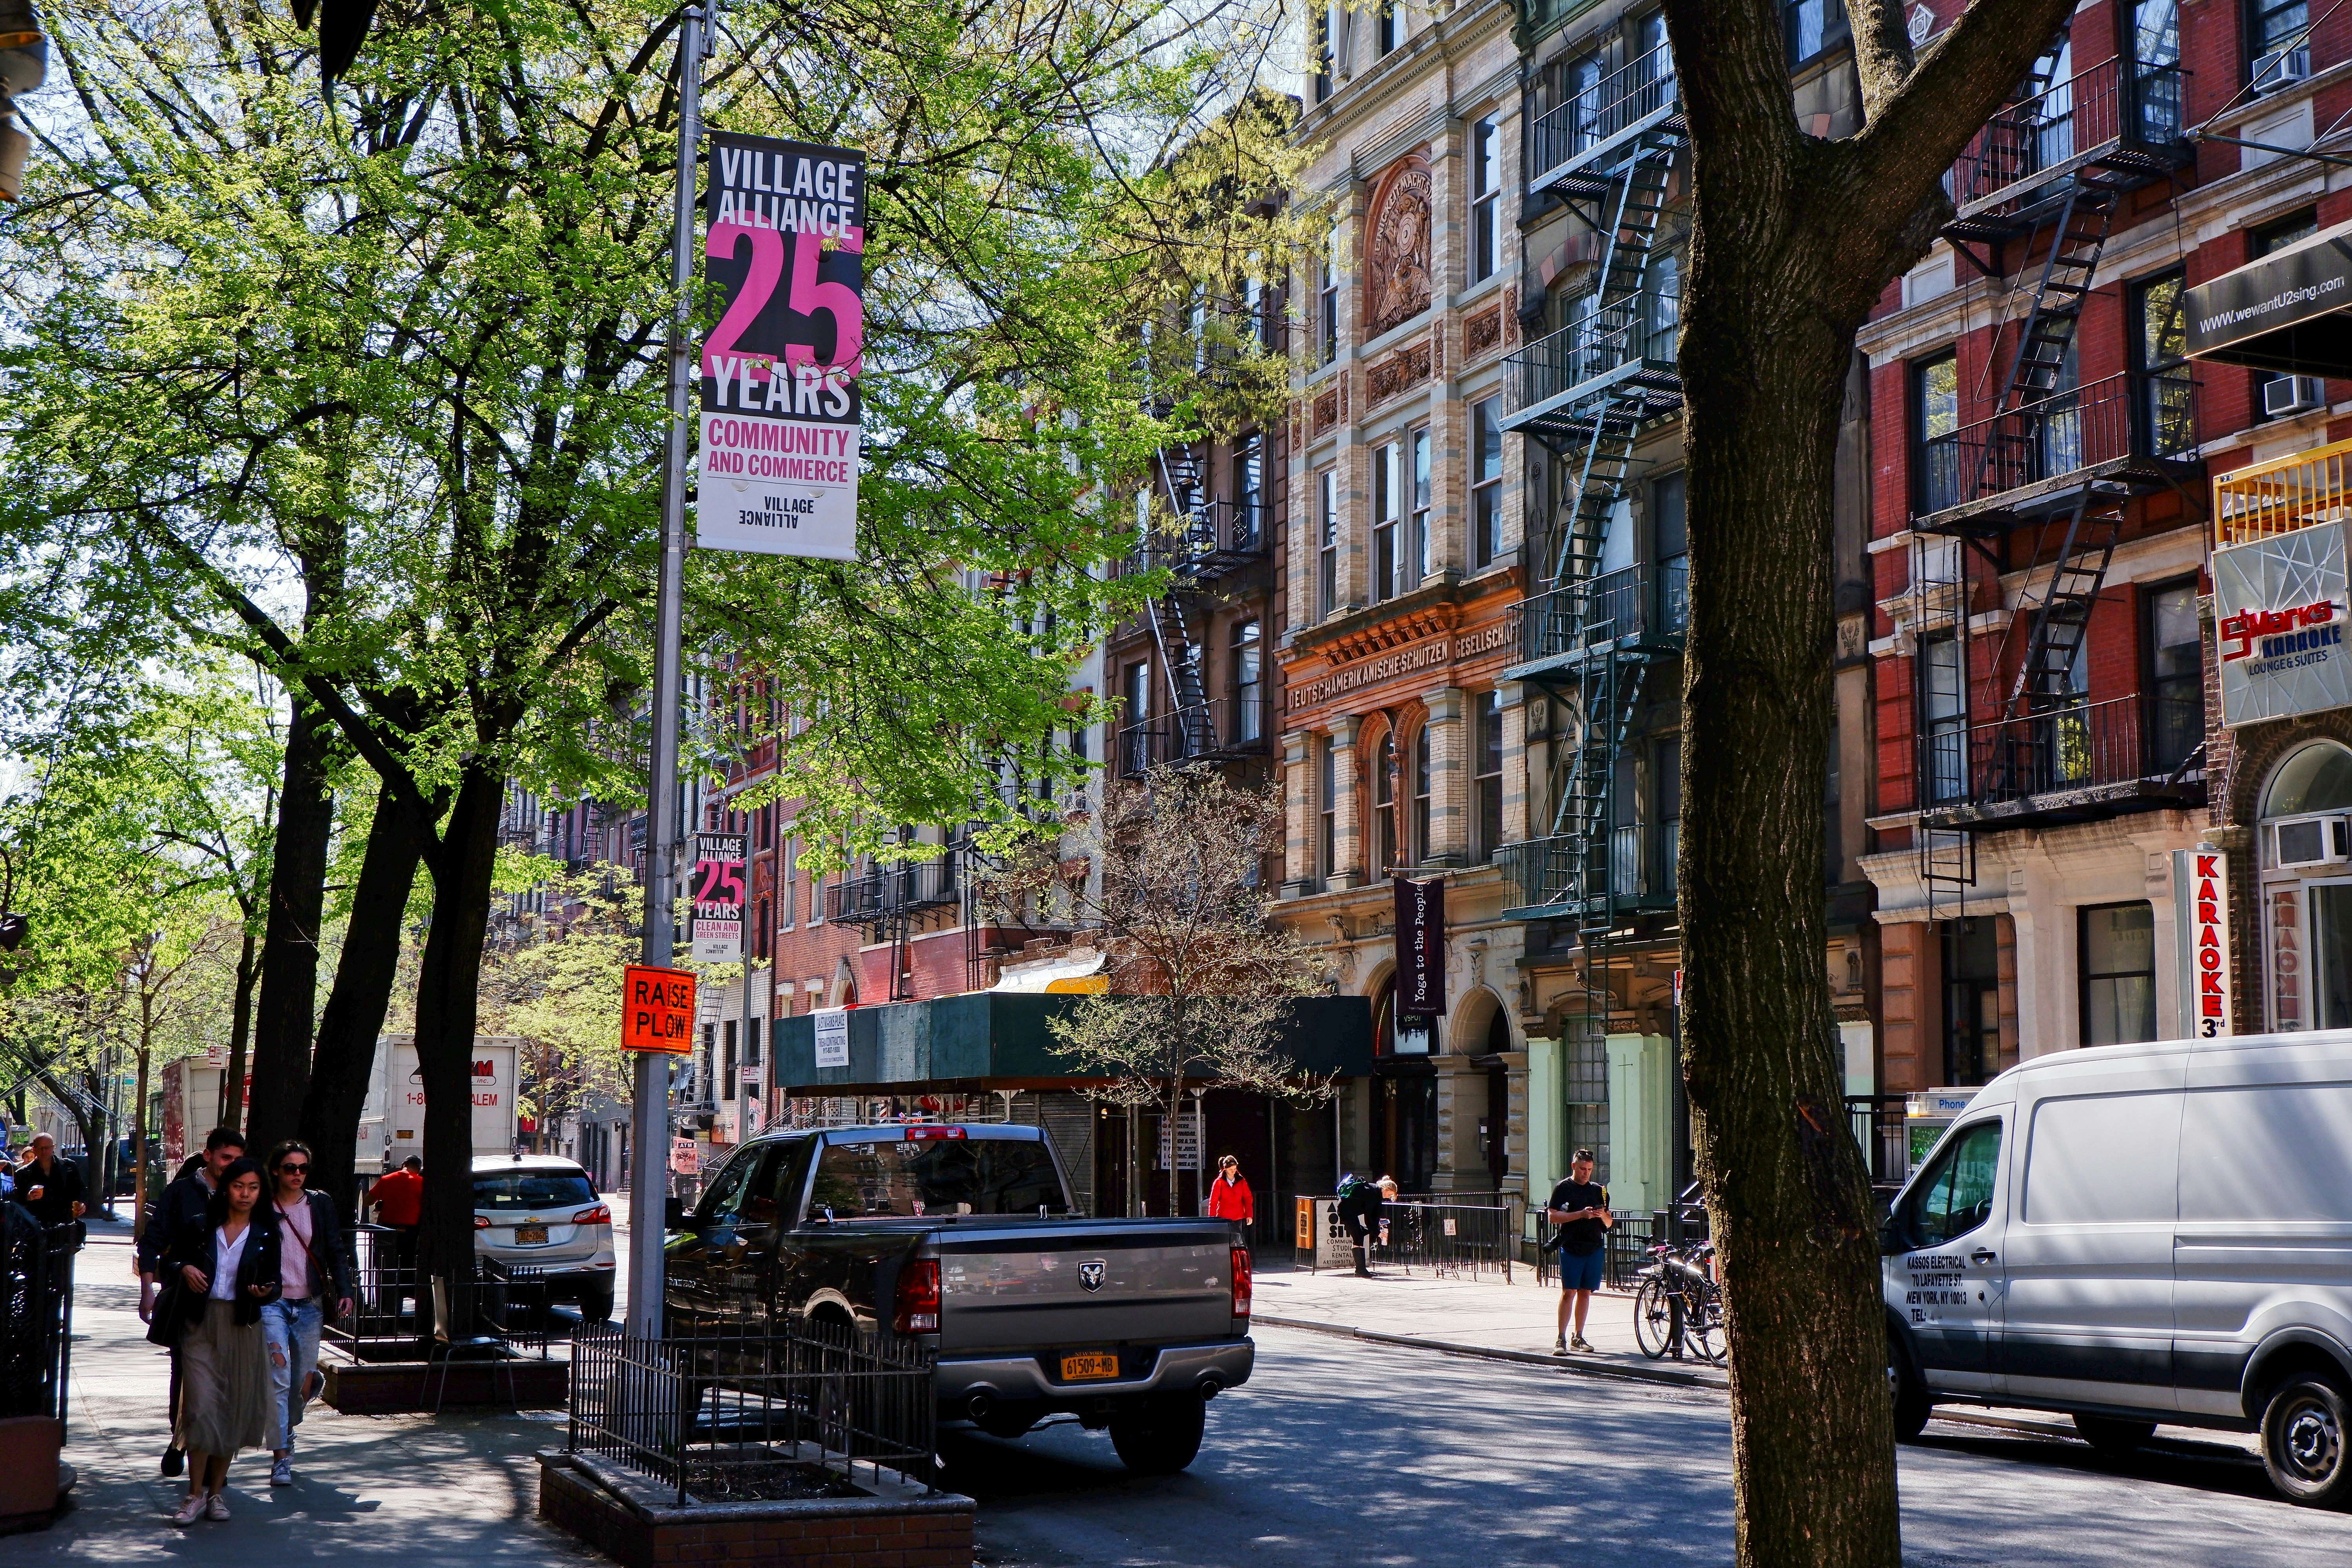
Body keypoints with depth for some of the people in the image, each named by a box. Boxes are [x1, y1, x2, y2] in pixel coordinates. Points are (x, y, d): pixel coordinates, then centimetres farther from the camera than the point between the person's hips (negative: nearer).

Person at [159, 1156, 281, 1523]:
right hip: (200, 1324, -1)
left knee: (234, 1410, 4)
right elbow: (170, 1258, 14)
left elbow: (274, 1284, 8)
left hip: (242, 1327, 1)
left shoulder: (265, 1235, 6)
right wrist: (184, 1269, -8)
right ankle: (196, 1494, -3)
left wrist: (266, 1291, -14)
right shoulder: (201, 1226, 3)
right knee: (202, 1407, -11)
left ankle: (216, 1490, 17)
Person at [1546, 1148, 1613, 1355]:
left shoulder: (1599, 1190, 15)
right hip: (1571, 1247, -4)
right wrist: (1581, 1215, -15)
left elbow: (1609, 1223, 18)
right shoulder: (1563, 1188, 2)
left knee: (1585, 1292, 7)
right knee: (1569, 1292, -9)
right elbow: (1552, 1216, -8)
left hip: (1594, 1248, 4)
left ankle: (1578, 1338, 15)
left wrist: (1603, 1215, -5)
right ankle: (1561, 1339, -8)